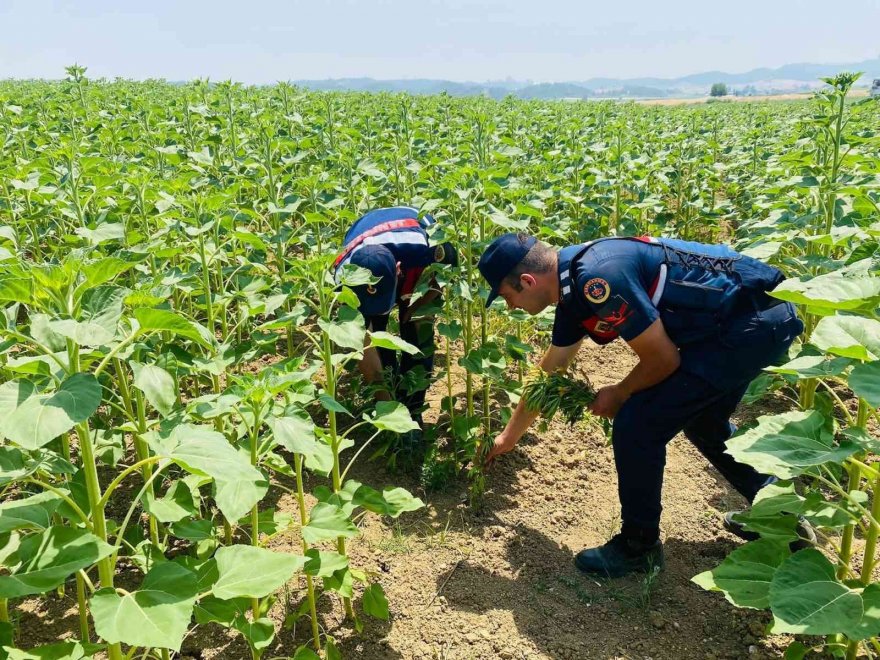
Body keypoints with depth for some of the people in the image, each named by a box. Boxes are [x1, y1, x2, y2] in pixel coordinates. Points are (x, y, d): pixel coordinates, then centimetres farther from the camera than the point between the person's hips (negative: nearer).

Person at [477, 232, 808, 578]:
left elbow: (663, 359, -17)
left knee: (637, 426, -8)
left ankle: (639, 546, 13)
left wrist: (619, 395, 2)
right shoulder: (572, 290, 7)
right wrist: (510, 435, 31)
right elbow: (549, 373, 20)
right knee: (703, 421, 28)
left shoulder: (596, 278, -25)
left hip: (748, 325, -10)